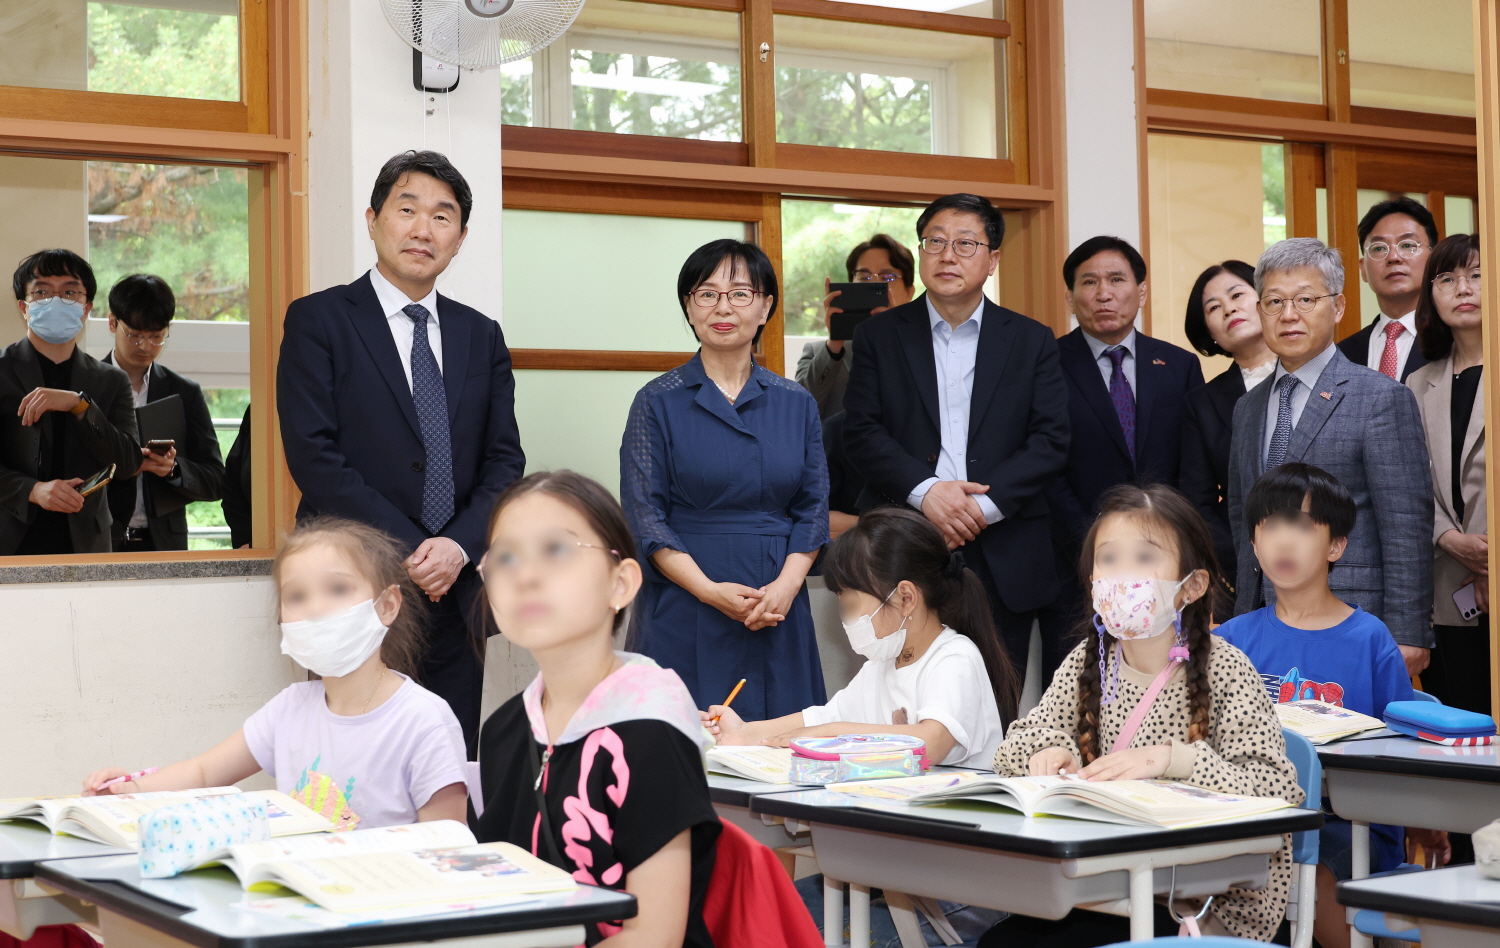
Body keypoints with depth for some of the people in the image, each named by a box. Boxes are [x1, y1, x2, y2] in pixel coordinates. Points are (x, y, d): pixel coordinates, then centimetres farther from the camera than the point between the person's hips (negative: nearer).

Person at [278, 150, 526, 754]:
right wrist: (409, 554, -13)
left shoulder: (481, 336, 15)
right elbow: (315, 458, -9)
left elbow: (504, 461, 10)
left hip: (455, 597, 4)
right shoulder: (317, 320, 0)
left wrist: (458, 547, -9)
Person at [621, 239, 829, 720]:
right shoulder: (659, 401, 1)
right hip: (686, 616, -3)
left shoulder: (796, 403, 10)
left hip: (779, 613, 3)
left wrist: (786, 585, -10)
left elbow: (813, 506, 7)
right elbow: (644, 515, -4)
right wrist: (710, 590, -16)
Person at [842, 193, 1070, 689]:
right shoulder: (879, 337, 8)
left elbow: (1052, 440, 0)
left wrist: (985, 505, -13)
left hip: (1004, 561, 1)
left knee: (996, 712, 3)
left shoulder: (1032, 341, 9)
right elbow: (861, 433, 0)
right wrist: (925, 491, -15)